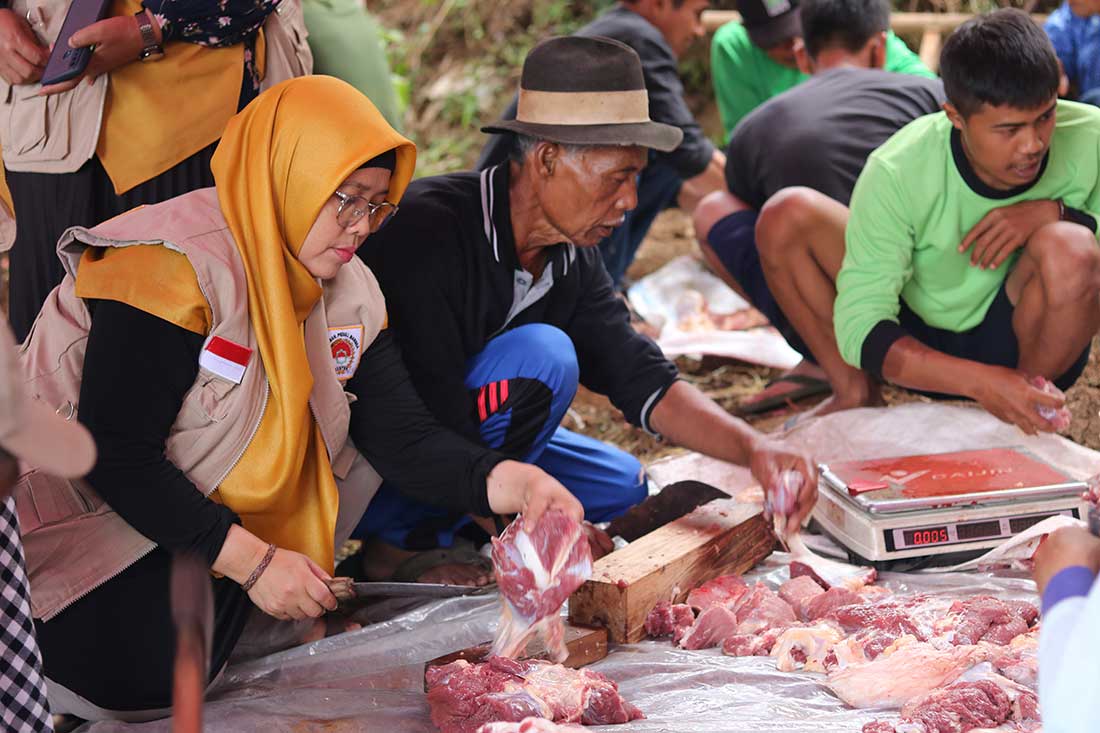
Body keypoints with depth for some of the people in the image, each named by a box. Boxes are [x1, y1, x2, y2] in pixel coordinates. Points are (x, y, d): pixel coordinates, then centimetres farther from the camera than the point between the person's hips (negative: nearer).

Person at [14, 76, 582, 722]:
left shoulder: (349, 292, -3)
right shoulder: (173, 268, -27)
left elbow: (403, 436, -9)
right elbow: (114, 455, -28)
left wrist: (507, 483, -29)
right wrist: (252, 561, -26)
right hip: (87, 502, -7)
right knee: (146, 678, -22)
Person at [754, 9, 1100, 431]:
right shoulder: (897, 172, -23)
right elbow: (861, 327, -25)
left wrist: (1054, 213, -31)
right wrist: (981, 382, -39)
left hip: (1026, 348, 0)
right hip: (917, 346, 0)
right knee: (787, 214, -18)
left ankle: (1022, 427, -9)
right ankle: (854, 392, -2)